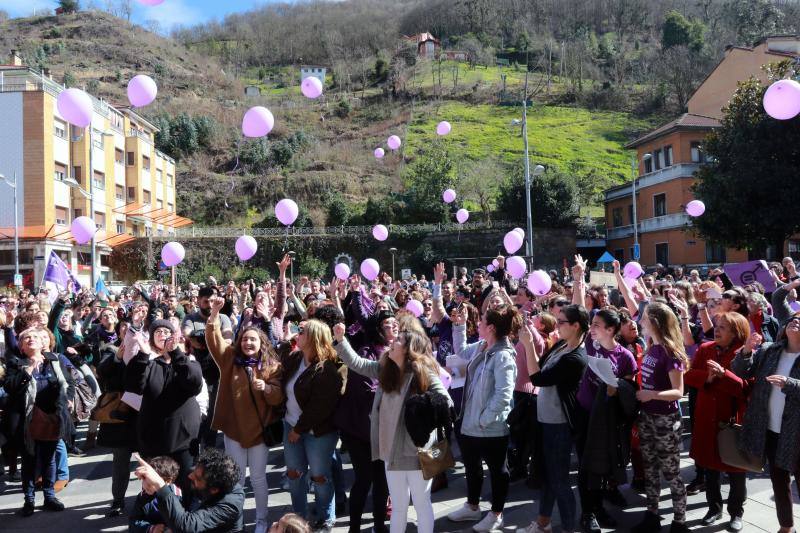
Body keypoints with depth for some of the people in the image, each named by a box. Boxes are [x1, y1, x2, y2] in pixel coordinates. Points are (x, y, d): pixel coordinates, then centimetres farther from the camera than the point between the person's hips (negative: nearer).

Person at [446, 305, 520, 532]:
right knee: (471, 465, 23)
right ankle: (472, 507, 42)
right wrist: (459, 325, 13)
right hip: (470, 422, 9)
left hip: (491, 427, -9)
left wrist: (485, 419, -22)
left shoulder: (503, 356, -25)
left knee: (497, 470, 11)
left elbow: (503, 394, -28)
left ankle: (496, 515, 27)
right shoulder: (480, 347, 2)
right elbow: (461, 351, 24)